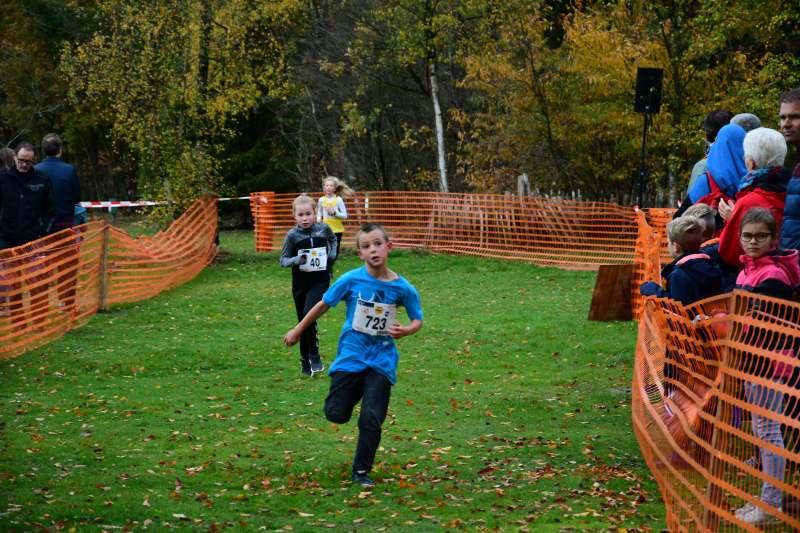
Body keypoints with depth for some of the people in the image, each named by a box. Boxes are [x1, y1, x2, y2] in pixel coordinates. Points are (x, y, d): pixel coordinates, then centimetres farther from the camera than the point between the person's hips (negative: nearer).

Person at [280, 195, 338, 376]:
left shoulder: (323, 228, -4)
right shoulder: (292, 235, -8)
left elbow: (333, 239, 20)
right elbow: (283, 261, -3)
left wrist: (332, 254, 4)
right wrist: (297, 260, -22)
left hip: (320, 281, -1)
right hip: (300, 283, 2)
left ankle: (314, 357, -10)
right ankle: (305, 362, 27)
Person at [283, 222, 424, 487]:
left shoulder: (402, 288, -8)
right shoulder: (351, 280, -10)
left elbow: (417, 319, 6)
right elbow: (323, 305, 3)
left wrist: (406, 330, -17)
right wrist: (298, 331, 10)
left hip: (381, 359, 0)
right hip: (351, 354, 0)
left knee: (371, 419, -7)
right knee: (336, 414, 1)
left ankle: (362, 471, 13)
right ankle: (356, 390, 36)